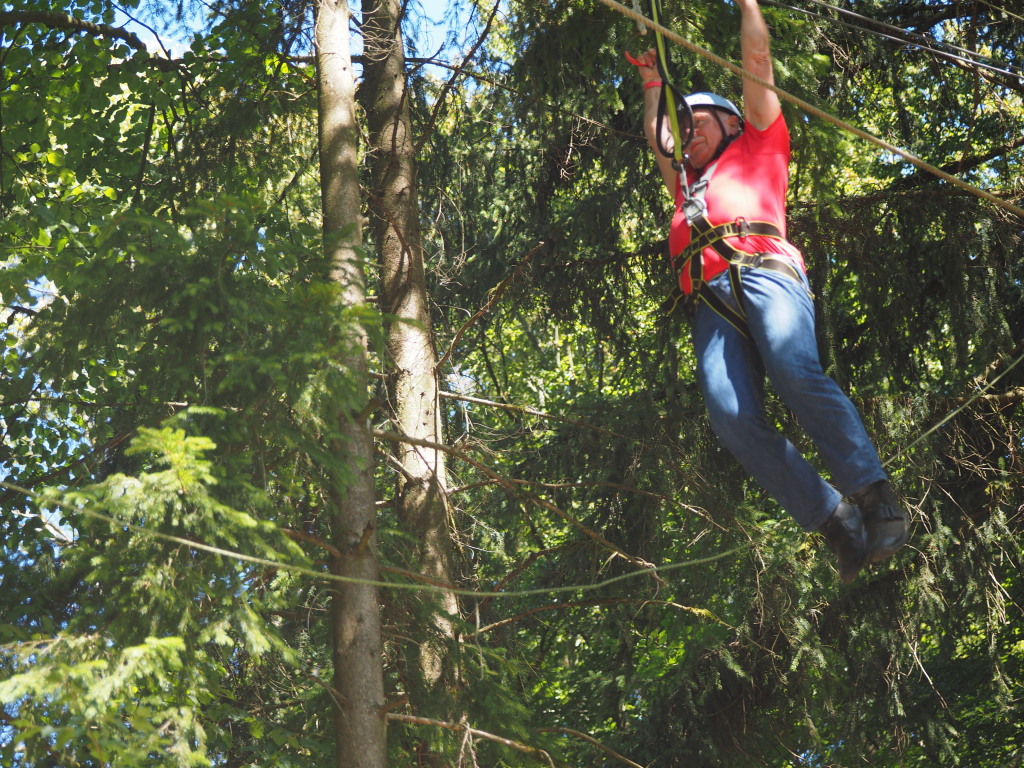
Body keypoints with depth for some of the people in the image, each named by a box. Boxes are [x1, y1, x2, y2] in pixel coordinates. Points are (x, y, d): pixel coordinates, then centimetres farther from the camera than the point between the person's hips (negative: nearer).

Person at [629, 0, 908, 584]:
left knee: (797, 374, -32)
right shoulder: (686, 180, 41)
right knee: (732, 417, -23)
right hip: (710, 301, 4)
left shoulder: (758, 146, 28)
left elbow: (757, 58, 28)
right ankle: (836, 524, -25)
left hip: (762, 270, -4)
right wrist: (654, 85, 64)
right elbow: (656, 133, 57)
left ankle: (876, 497, -35)